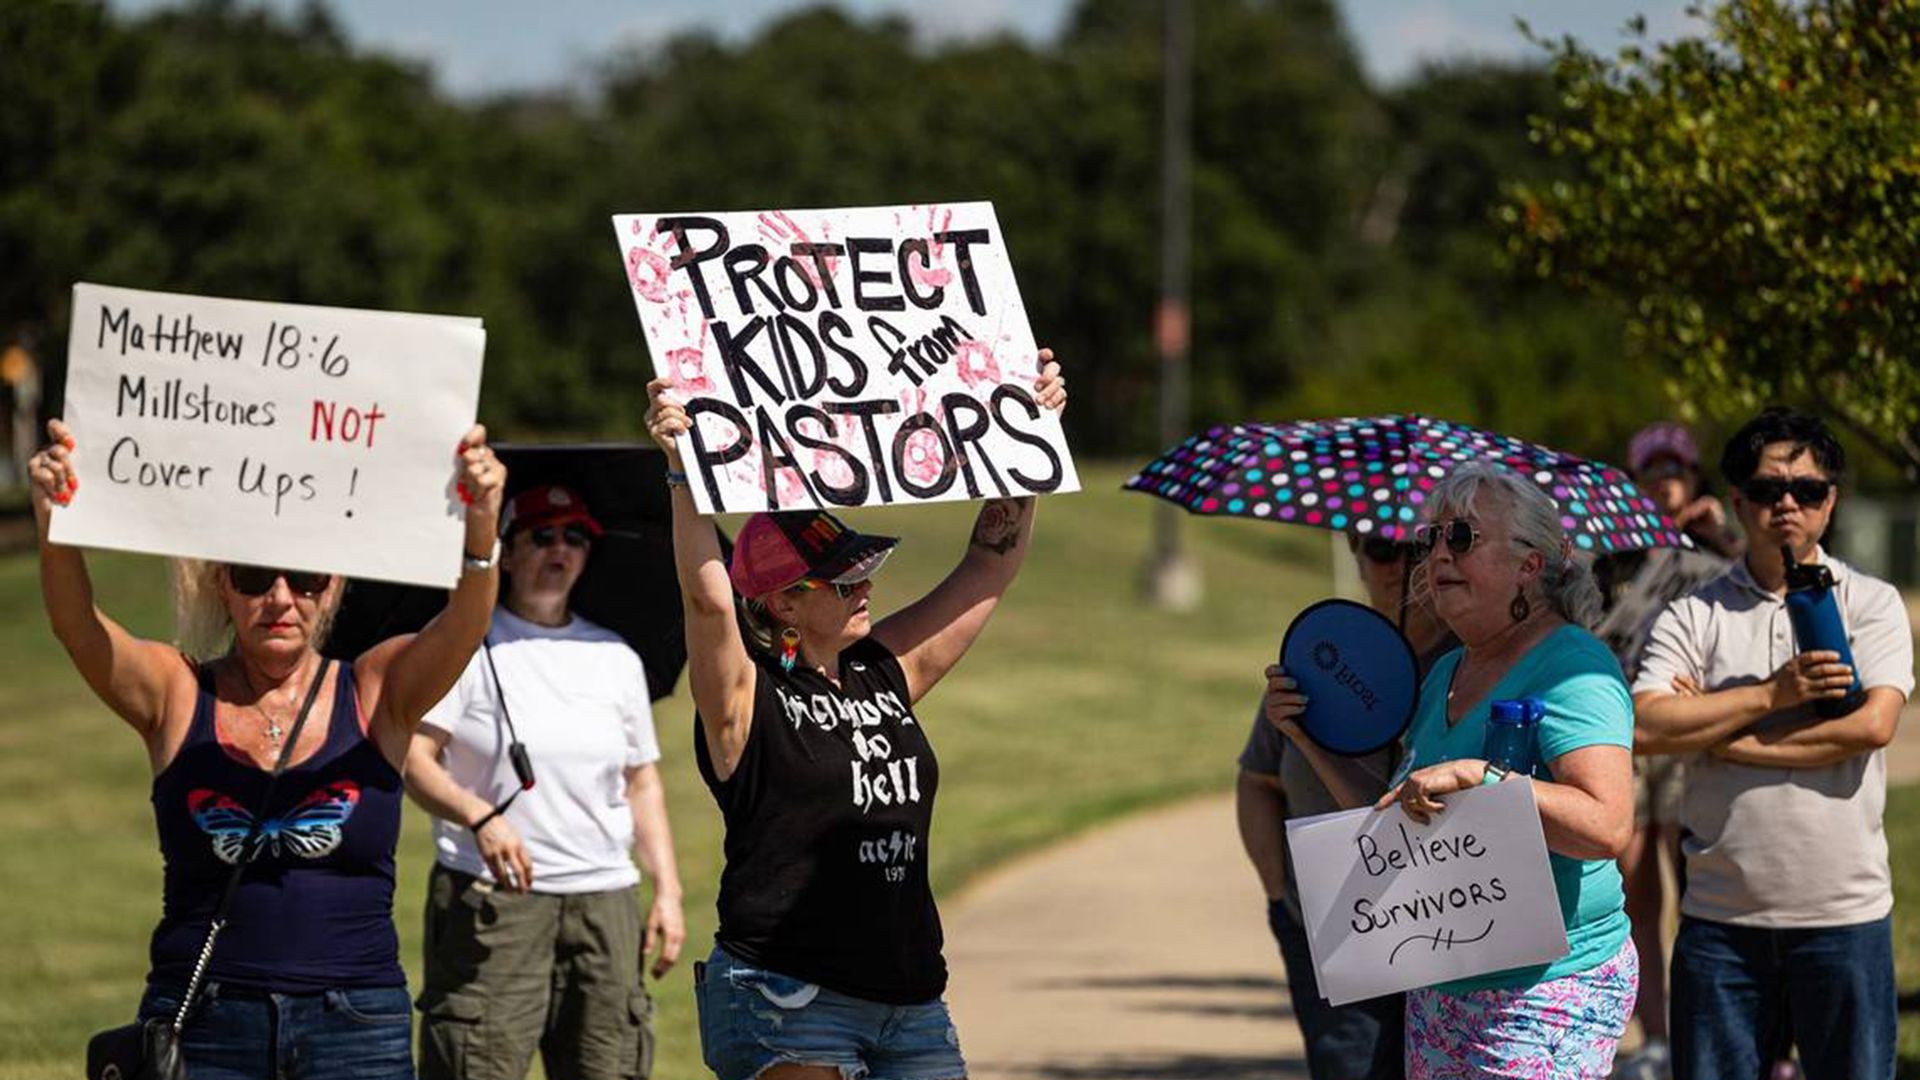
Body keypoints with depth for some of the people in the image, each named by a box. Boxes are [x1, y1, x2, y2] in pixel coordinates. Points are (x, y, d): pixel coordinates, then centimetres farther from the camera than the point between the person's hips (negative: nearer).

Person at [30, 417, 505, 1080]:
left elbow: (463, 624, -14)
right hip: (201, 1025, 0)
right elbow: (77, 626, -14)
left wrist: (480, 528, -36)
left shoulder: (377, 694, 4)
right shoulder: (176, 694, 3)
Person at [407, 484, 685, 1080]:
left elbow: (643, 783, 21)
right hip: (488, 896, -5)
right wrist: (479, 818, -23)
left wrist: (668, 891, 13)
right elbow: (412, 756, -7)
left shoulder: (616, 658, 16)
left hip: (604, 902, 5)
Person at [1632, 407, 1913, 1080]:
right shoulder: (1694, 616, 6)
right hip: (1721, 916, 1)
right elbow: (1645, 727, -8)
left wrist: (1726, 738, -9)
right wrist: (1773, 695, -13)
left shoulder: (1870, 605, 4)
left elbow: (1872, 723, -12)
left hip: (1844, 912, -1)